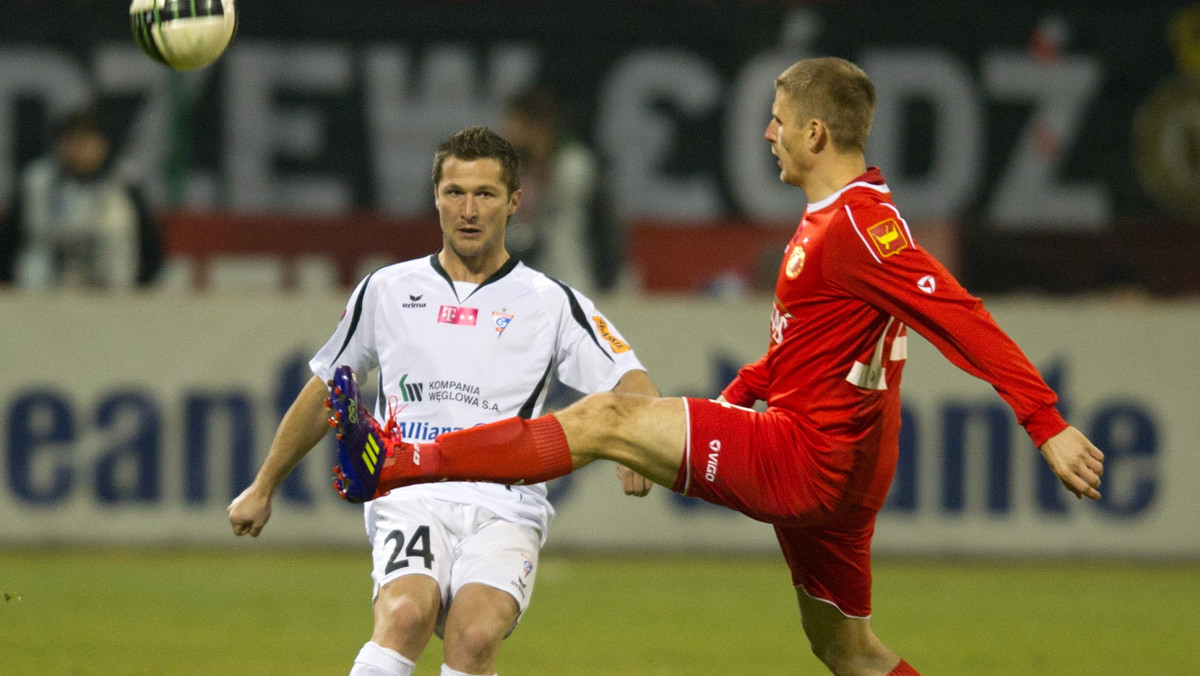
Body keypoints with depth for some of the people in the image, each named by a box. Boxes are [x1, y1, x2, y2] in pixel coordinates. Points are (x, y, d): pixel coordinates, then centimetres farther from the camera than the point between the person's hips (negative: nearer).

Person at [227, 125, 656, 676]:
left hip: (504, 511, -1)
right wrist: (263, 489, 32)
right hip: (409, 500, 1)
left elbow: (630, 384, 0)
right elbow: (325, 394, 27)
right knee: (406, 612, -31)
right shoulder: (386, 290, 14)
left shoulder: (549, 303, 9)